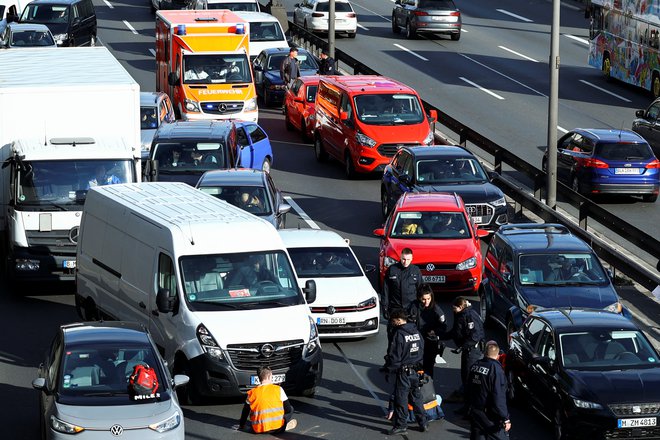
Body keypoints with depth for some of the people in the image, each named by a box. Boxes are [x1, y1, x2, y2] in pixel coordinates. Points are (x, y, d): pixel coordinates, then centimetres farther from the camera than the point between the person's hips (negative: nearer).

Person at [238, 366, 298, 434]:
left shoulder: (252, 393, 5)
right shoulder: (278, 389, 0)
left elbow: (245, 411, 15)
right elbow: (288, 409, 6)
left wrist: (241, 425, 29)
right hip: (277, 428, -3)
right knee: (291, 409, 20)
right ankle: (284, 426, 0)